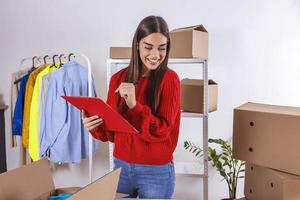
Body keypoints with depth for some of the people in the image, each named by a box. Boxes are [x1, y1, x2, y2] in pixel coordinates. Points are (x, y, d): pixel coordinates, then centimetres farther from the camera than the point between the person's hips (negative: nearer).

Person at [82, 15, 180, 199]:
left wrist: (134, 105, -28)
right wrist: (95, 126, -16)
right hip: (121, 166, 4)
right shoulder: (118, 78, 0)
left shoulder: (169, 79, -10)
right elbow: (112, 130, 5)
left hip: (156, 171, -3)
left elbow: (162, 131, -15)